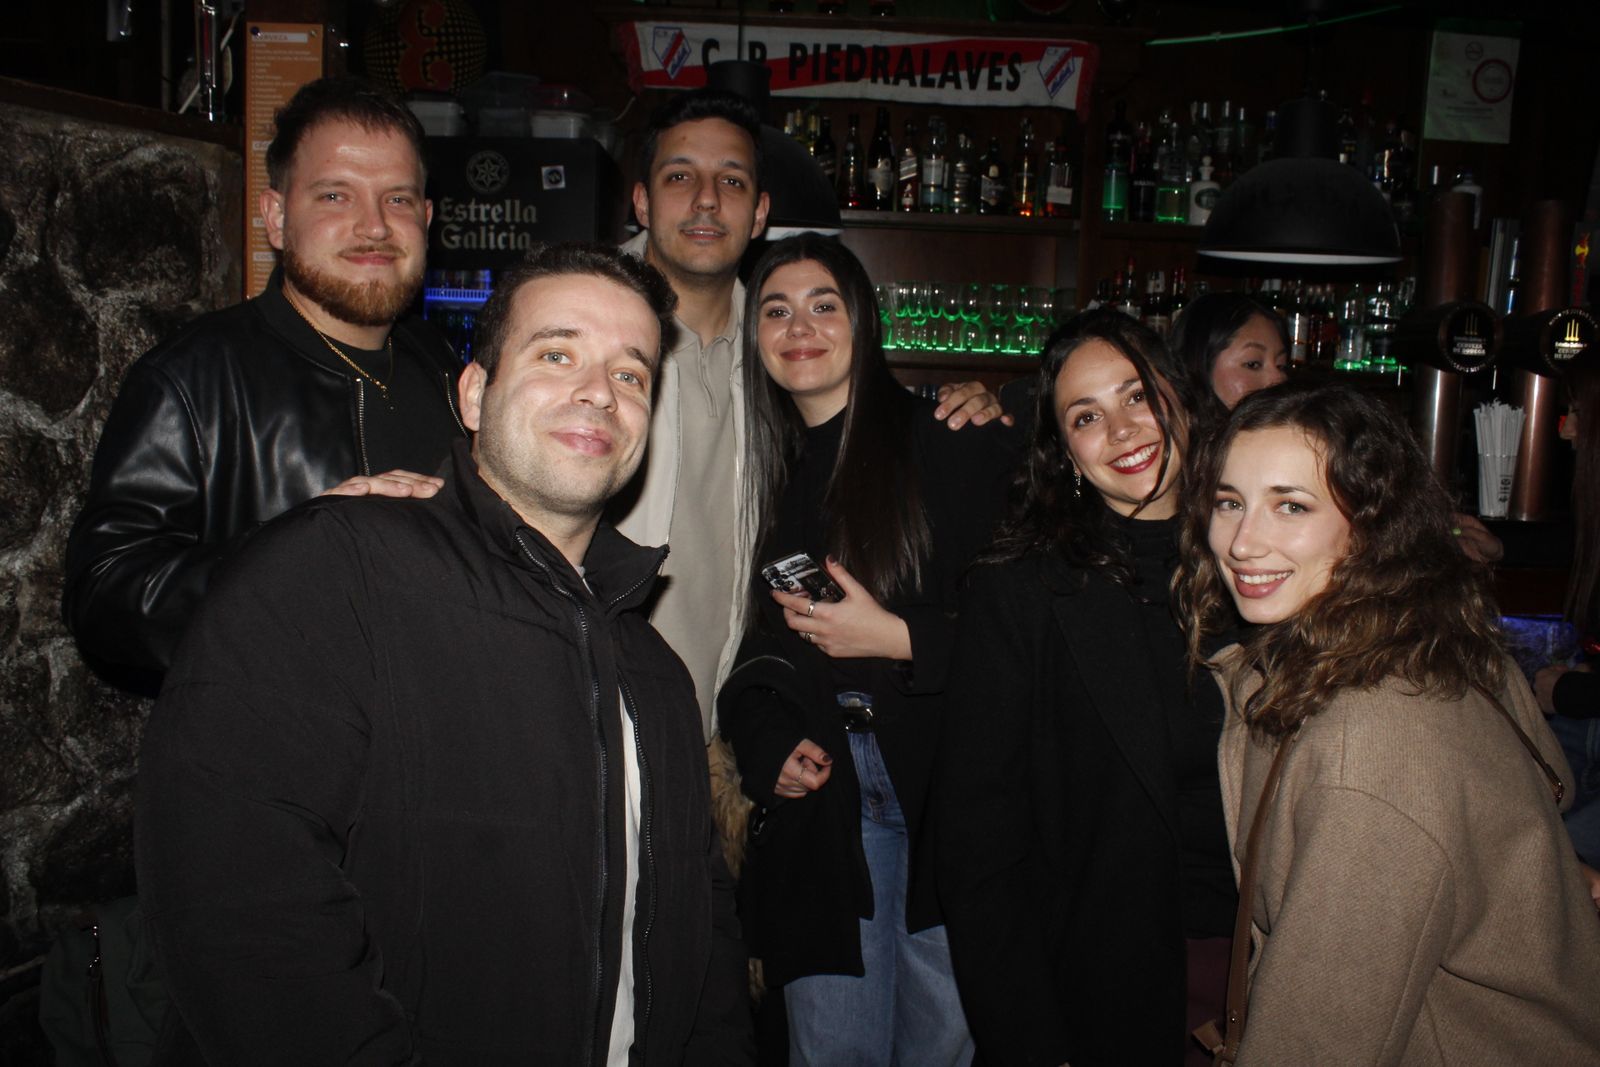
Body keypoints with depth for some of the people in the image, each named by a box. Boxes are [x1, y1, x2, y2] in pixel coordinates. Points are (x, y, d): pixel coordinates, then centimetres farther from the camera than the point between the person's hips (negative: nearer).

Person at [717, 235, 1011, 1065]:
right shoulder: (767, 469, 13)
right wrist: (763, 743, 1)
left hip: (946, 799, -3)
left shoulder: (946, 442, -3)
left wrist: (897, 637, -15)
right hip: (818, 804, 4)